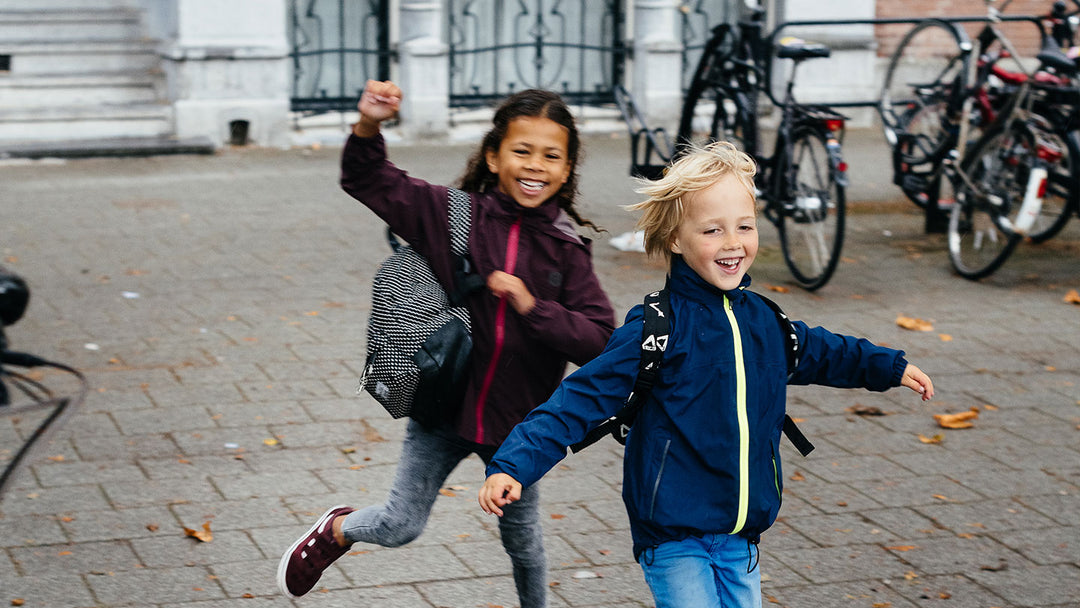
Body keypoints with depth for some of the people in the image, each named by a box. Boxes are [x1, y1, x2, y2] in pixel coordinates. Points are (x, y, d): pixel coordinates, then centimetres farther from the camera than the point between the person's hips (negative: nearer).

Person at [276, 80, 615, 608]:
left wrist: (532, 307, -25)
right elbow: (369, 182, -10)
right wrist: (369, 127, -28)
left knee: (522, 539, 19)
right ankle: (335, 530, 39)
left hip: (517, 424, 1)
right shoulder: (454, 214, -10)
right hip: (442, 406, -1)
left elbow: (599, 339, -13)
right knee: (400, 526, 6)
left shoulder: (567, 251, -8)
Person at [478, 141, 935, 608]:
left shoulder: (762, 319, 5)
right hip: (673, 539, -6)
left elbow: (817, 351, 27)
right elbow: (581, 399, -17)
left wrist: (892, 367, 37)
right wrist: (513, 466, -27)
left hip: (741, 539, 6)